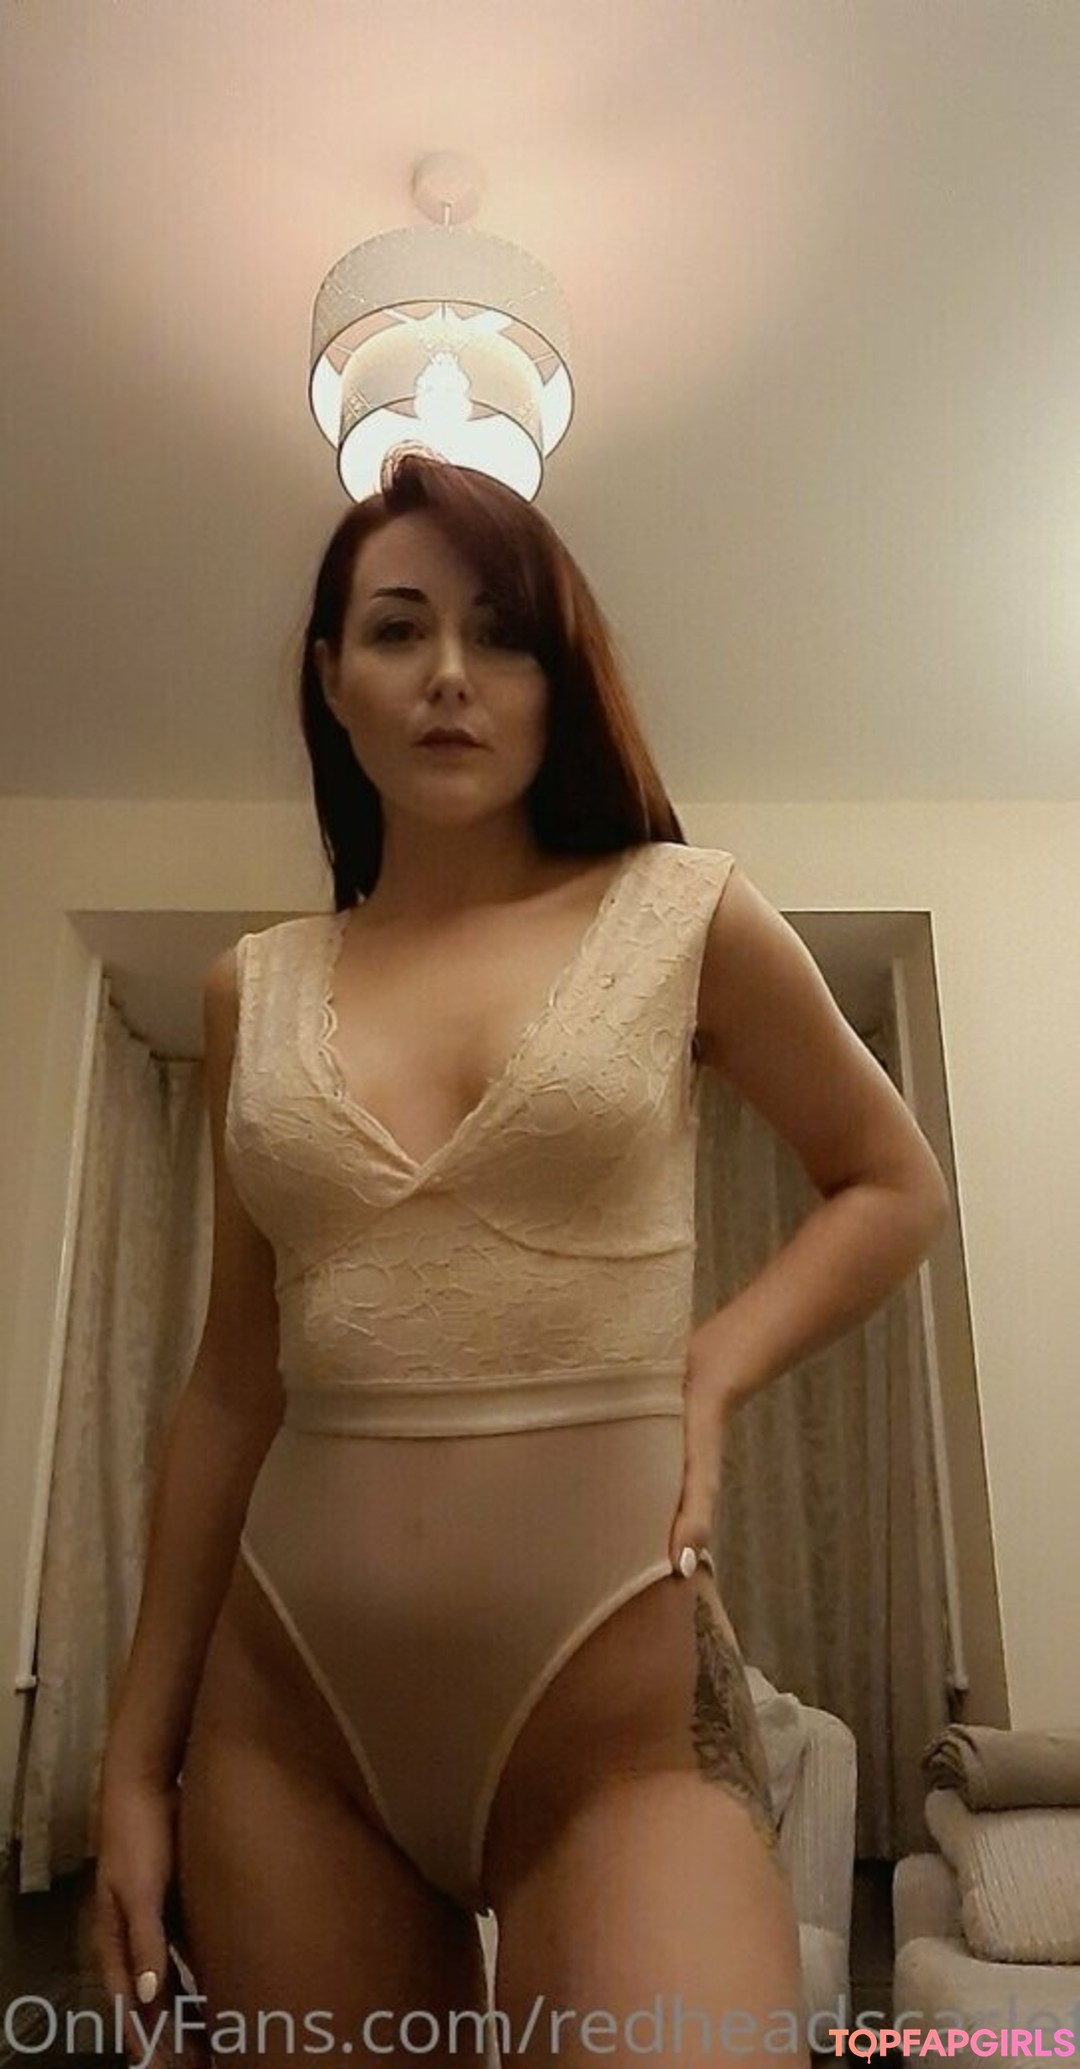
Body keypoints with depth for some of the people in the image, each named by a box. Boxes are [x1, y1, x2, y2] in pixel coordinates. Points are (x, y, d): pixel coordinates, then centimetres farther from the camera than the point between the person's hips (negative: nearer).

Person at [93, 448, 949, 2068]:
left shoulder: (684, 914, -2)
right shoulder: (257, 988, 5)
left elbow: (894, 1187, 9)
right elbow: (235, 1382, 9)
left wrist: (708, 1374, -7)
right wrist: (140, 1750, 11)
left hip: (618, 1697, -2)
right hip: (287, 1704, 3)